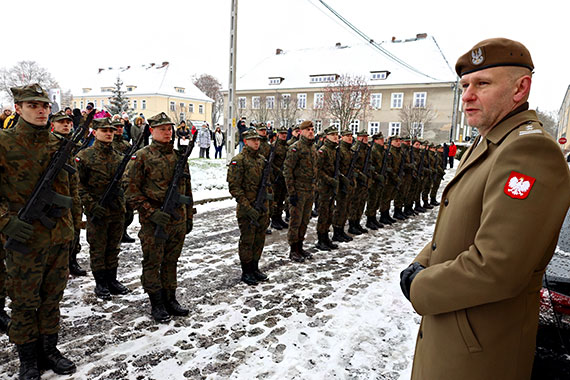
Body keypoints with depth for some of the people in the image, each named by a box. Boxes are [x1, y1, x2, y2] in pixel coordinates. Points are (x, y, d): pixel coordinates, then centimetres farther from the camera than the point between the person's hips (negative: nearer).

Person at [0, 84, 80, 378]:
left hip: (60, 237, 4)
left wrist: (74, 221, 15)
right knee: (25, 301, 10)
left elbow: (72, 186, 15)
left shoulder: (60, 144, 8)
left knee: (52, 296, 16)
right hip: (25, 238, -4)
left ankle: (49, 350, 33)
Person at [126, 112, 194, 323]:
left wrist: (189, 216, 13)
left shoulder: (179, 156, 11)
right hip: (153, 221, -4)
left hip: (178, 220, 5)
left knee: (171, 261, 14)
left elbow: (187, 189, 16)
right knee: (152, 262, 6)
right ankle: (157, 304, 21)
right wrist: (151, 212, -17)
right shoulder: (142, 157, -5)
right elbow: (131, 190, -8)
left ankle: (170, 299, 28)